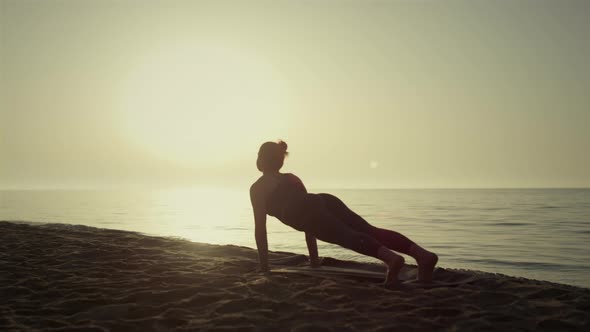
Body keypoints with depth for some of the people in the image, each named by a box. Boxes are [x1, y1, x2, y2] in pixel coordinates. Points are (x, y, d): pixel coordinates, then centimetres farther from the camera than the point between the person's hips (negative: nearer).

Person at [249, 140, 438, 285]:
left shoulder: (258, 188, 23)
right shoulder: (292, 178, 40)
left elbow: (260, 227, 17)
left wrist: (264, 265, 22)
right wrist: (313, 257, 44)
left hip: (308, 211, -6)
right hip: (326, 201, 6)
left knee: (348, 236, -27)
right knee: (370, 231, -13)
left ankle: (391, 257, -54)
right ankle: (423, 254, -33)